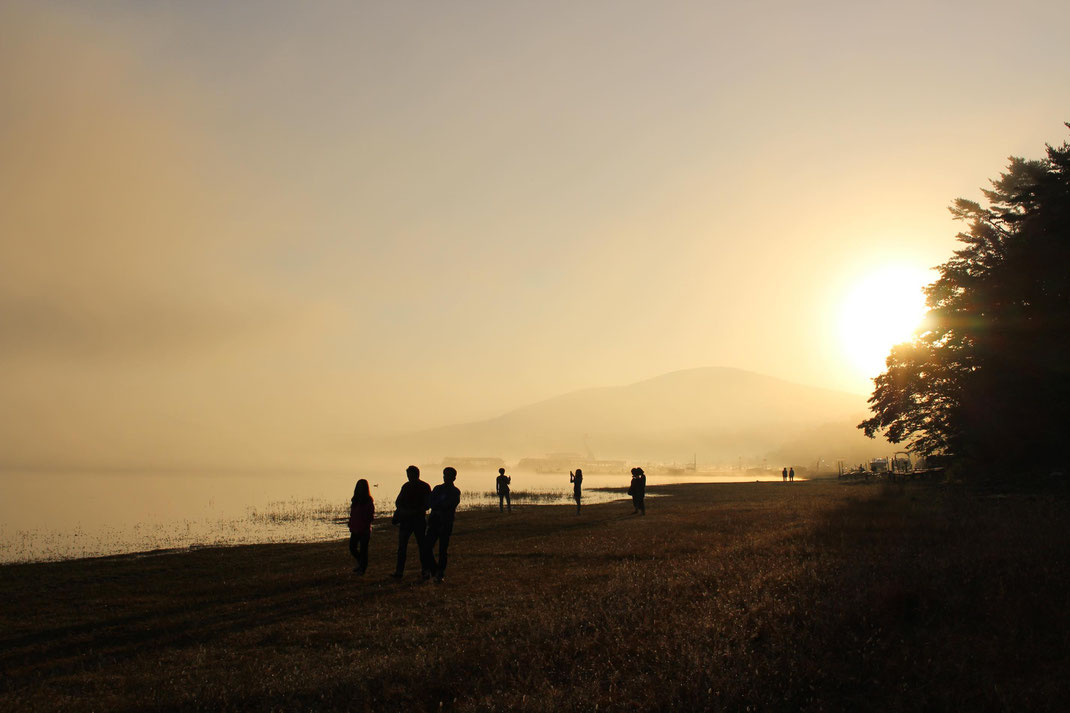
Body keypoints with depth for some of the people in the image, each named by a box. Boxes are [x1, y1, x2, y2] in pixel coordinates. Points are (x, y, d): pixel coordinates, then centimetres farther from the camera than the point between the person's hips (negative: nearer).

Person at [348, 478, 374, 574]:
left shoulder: (369, 501, -7)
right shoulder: (355, 499, 11)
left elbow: (371, 516, -8)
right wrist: (351, 525, 12)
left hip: (364, 529, -6)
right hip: (355, 529, 6)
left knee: (363, 549, -1)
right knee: (352, 547, 7)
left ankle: (363, 568, 10)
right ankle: (360, 563, 30)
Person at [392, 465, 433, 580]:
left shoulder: (425, 487, -3)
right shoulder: (406, 486, 11)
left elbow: (428, 504, -8)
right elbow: (398, 502, 15)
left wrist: (414, 511, -20)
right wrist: (402, 510, -7)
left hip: (419, 519, -4)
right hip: (405, 518, 4)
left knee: (422, 545, -3)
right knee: (402, 545, 1)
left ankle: (426, 571, 3)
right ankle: (399, 571, 4)